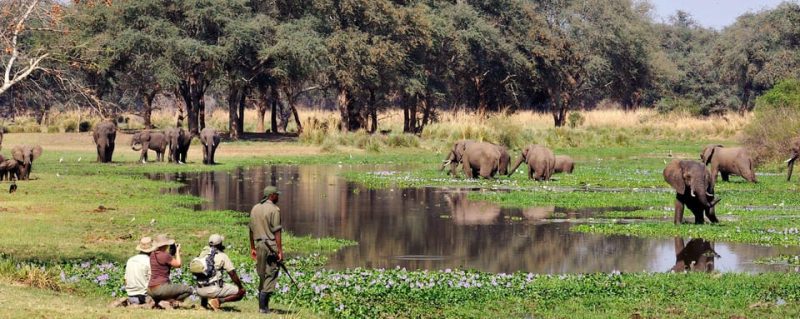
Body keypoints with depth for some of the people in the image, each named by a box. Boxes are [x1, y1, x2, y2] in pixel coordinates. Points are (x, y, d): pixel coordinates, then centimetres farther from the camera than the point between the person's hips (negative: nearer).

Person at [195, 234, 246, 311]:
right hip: (213, 289, -6)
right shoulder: (222, 256, -4)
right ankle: (218, 300, -15)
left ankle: (203, 300, 13)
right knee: (241, 292, -2)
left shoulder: (203, 253, 12)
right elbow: (232, 274, -6)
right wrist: (241, 287, 5)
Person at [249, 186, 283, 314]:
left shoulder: (255, 208, 12)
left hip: (259, 244, 7)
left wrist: (252, 248, 21)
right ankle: (263, 307, -8)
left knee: (262, 276, 14)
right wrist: (280, 250, -12)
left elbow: (251, 230, 15)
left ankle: (262, 305, 15)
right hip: (271, 245, -7)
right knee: (270, 276, -4)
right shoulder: (274, 209, -9)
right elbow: (276, 231, -13)